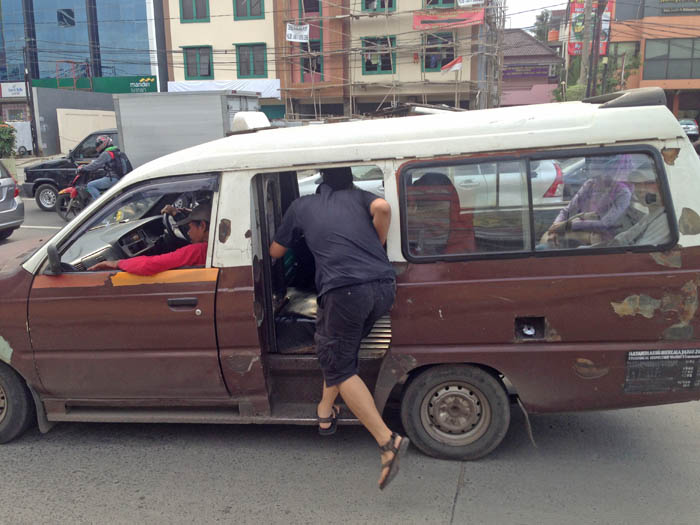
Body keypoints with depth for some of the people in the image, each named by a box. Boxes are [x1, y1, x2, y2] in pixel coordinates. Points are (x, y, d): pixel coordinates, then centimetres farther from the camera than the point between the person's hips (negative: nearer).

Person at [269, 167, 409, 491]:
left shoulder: (301, 206, 20)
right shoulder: (358, 196, 22)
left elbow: (275, 252, 29)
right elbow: (382, 207, -2)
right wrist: (376, 246, 14)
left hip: (345, 291, -4)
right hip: (383, 287, 5)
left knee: (340, 369, 4)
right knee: (340, 348, 28)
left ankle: (387, 441, -9)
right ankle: (326, 412, 34)